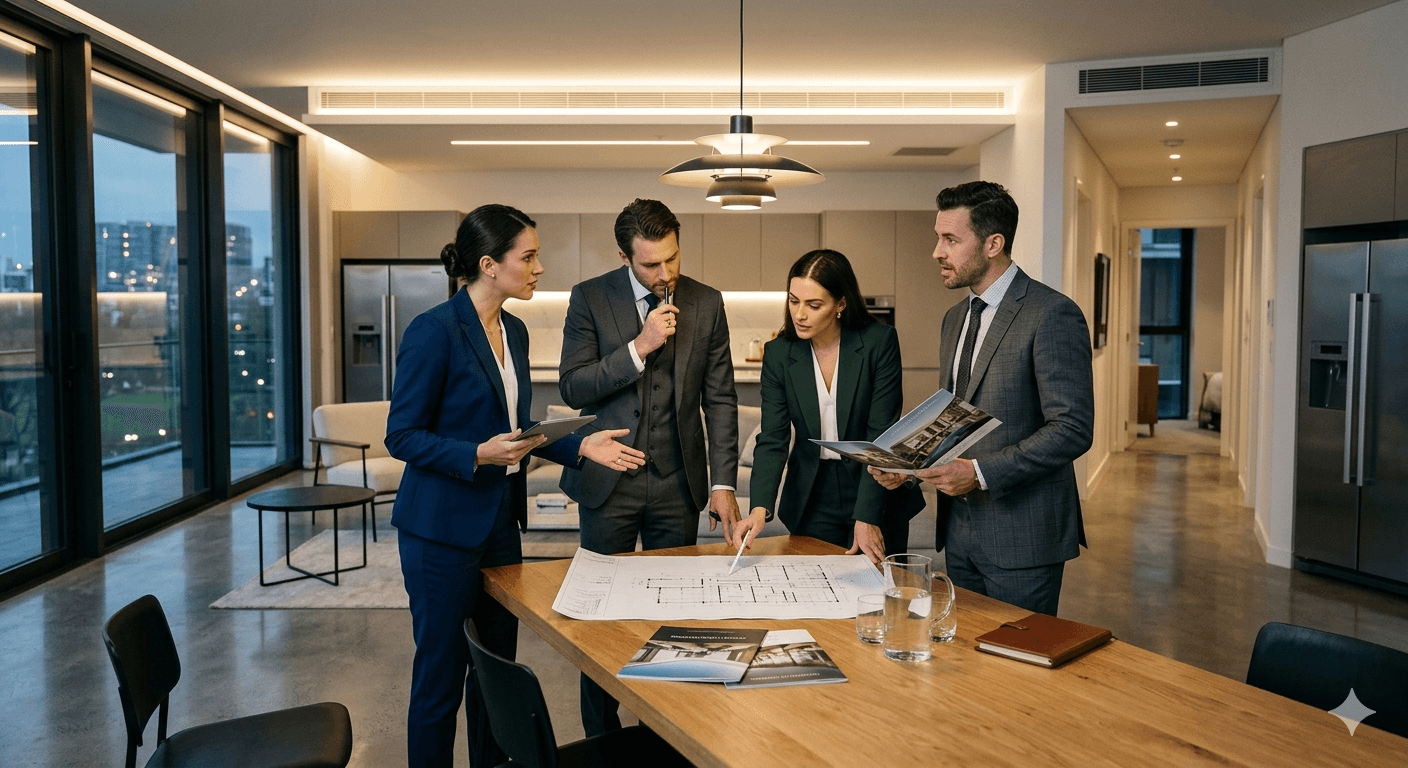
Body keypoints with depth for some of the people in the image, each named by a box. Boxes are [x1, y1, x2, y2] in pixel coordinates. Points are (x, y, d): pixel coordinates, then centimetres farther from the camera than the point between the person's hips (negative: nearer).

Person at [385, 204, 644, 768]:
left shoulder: (514, 331, 8)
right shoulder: (434, 331, -16)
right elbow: (402, 436, -15)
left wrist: (580, 446, 5)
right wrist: (479, 455, -27)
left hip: (501, 520, 8)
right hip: (444, 526, -7)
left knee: (498, 664, 16)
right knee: (442, 672, 4)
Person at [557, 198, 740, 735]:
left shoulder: (706, 304, 2)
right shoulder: (590, 298, -3)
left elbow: (720, 399, 3)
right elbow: (573, 389, -8)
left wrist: (723, 482, -3)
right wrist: (639, 347, -18)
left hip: (677, 483, 1)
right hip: (608, 481, -1)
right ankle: (601, 735, 24)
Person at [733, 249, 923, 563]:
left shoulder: (879, 342, -12)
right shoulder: (778, 353, -5)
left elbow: (881, 435, -15)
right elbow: (772, 440, -8)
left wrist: (867, 518, -21)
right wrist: (760, 509, -24)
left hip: (877, 494, -1)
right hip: (812, 503, 2)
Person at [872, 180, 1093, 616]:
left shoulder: (1052, 315, -13)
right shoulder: (956, 318, 13)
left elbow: (1073, 429, -19)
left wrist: (981, 473, -24)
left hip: (1021, 536, -7)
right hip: (960, 530, 8)